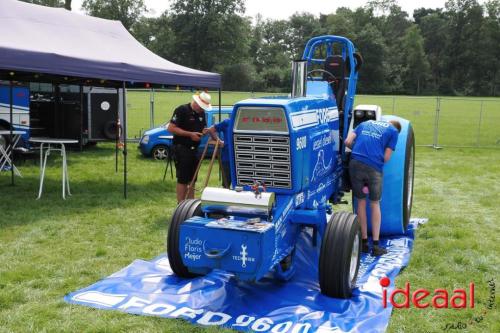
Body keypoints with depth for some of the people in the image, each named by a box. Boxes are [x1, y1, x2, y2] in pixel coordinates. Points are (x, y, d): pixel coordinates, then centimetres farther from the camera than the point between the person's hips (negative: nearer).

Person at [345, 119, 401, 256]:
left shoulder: (365, 123, 24)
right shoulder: (394, 131, 15)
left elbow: (348, 142, 13)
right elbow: (386, 158, 5)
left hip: (356, 164, 3)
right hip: (374, 167, -2)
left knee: (361, 201, 16)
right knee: (375, 203, 13)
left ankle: (364, 242, 22)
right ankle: (376, 245, 13)